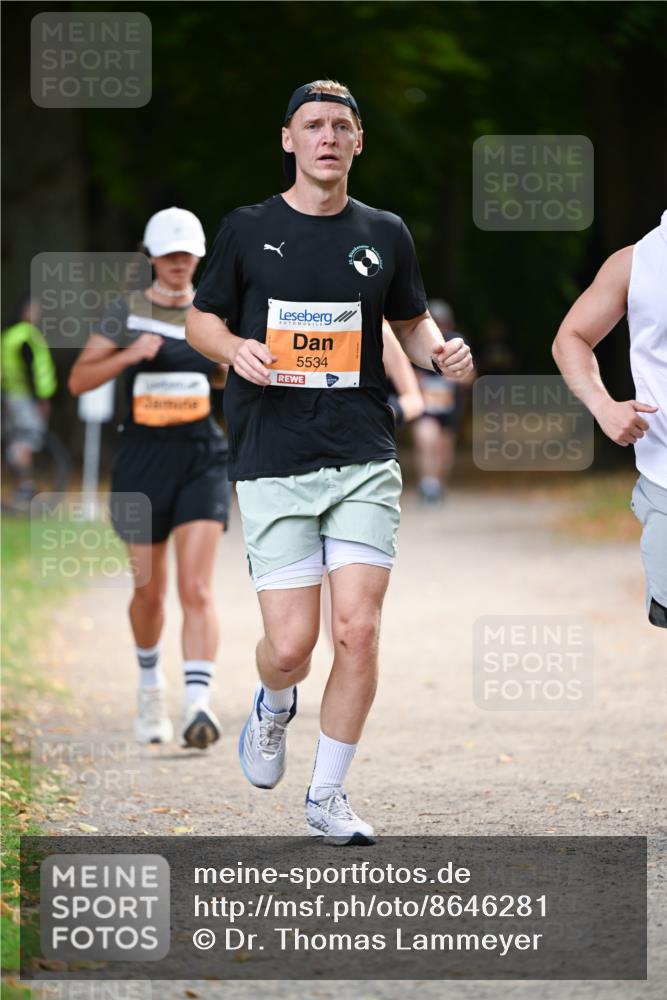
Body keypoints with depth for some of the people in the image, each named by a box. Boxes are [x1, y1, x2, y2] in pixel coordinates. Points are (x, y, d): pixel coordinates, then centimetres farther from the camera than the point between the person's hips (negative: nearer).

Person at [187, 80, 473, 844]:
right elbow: (200, 319, 12)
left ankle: (328, 797, 9)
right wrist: (236, 350, -10)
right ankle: (273, 709, 31)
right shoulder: (247, 230, 3)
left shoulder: (384, 235, 9)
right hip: (273, 465, -2)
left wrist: (441, 351, -2)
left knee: (358, 632, -7)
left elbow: (411, 323, 20)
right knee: (291, 644, -7)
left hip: (364, 462, 2)